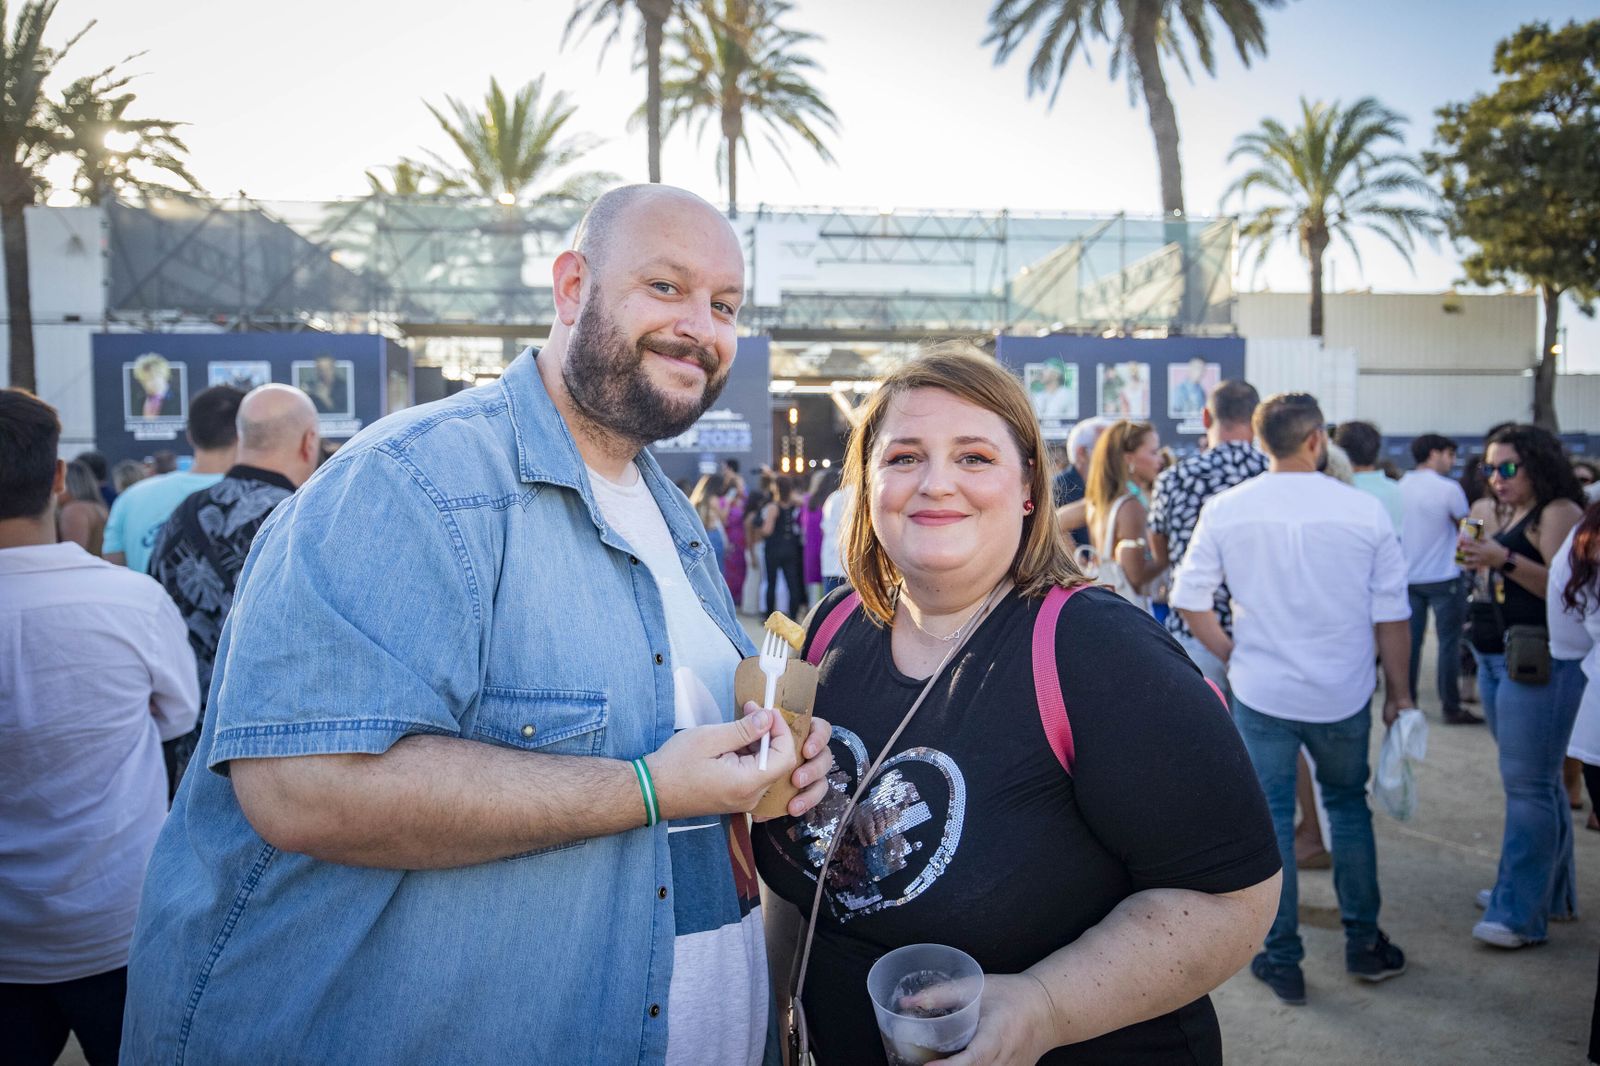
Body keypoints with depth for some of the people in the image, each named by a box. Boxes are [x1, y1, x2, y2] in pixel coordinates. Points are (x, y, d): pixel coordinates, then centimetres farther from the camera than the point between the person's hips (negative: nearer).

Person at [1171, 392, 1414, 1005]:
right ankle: (1363, 943, 33)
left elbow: (1190, 599, -4)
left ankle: (1282, 961, 19)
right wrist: (1398, 690, 9)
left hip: (1261, 693, -1)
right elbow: (1391, 614, -3)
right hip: (1344, 695, 1)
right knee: (1348, 807, 22)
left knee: (1269, 819, 9)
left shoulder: (1225, 509, -8)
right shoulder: (1364, 511, -8)